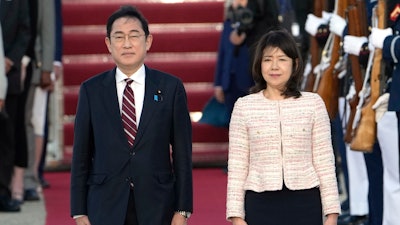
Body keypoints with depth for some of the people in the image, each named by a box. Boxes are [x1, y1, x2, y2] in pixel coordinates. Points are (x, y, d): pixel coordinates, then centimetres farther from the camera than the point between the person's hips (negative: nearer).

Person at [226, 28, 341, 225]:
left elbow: (325, 162, 3)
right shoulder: (244, 107, 3)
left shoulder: (313, 104, 2)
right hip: (260, 204, 0)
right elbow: (237, 165, 3)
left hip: (304, 203, 0)